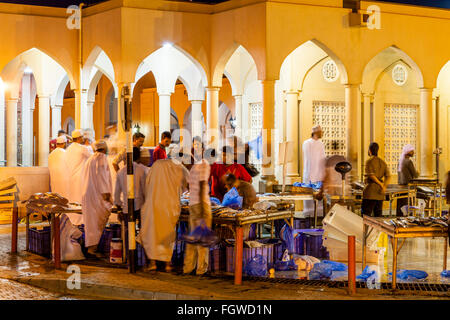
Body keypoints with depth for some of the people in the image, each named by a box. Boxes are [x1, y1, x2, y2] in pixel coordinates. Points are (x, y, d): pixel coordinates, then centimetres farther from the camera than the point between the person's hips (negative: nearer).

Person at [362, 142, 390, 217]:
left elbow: (371, 175, -16)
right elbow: (388, 176, 2)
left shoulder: (369, 161, -5)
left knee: (366, 214, -6)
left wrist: (381, 184, -9)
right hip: (380, 194, 6)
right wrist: (384, 186, -9)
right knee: (378, 215, 10)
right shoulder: (383, 162, 14)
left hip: (370, 192, -6)